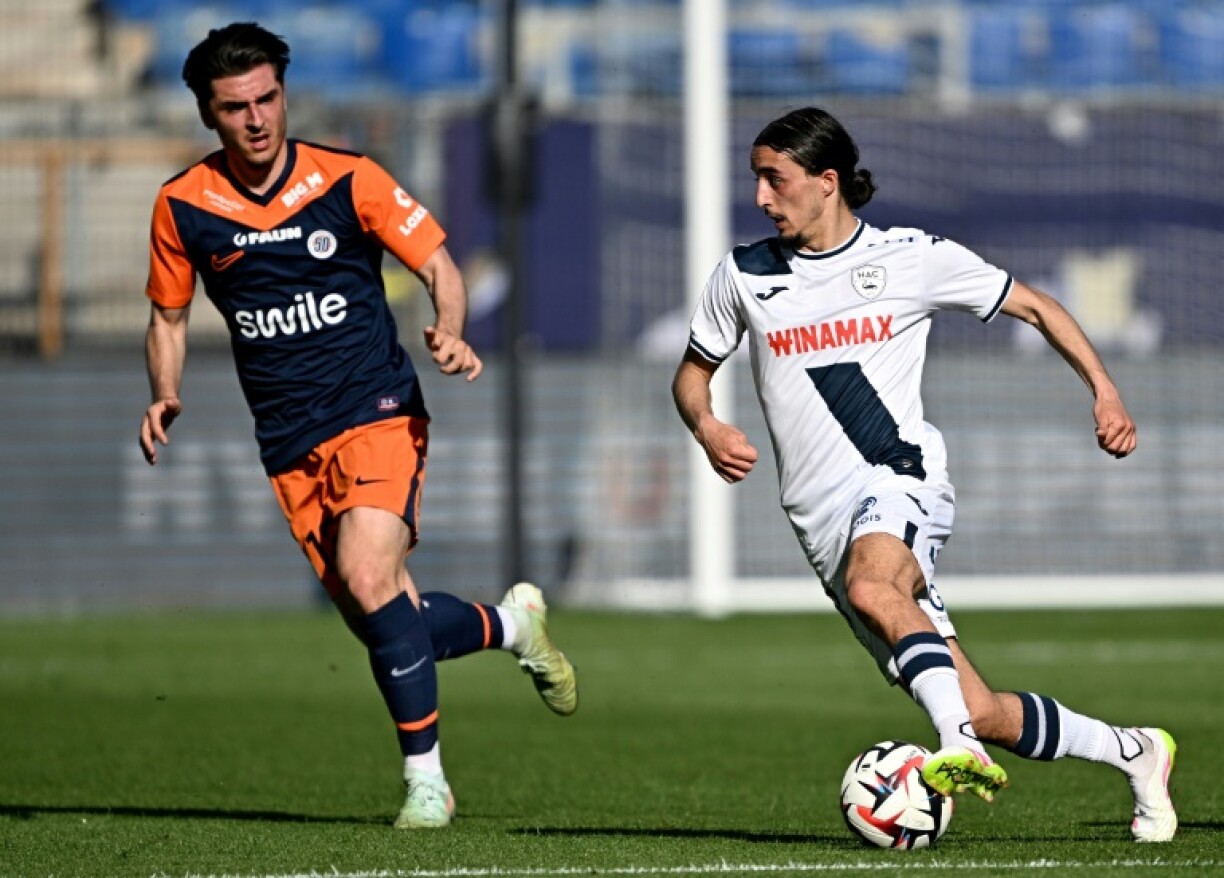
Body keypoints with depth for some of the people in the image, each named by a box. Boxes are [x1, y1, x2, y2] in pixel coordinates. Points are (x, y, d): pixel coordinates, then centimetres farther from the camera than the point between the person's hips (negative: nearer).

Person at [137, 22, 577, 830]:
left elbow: (440, 266, -1)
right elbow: (169, 316, 14)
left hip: (377, 414, -4)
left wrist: (450, 334, -21)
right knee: (383, 624, 1)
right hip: (291, 446, 4)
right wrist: (166, 398, -4)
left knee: (368, 581, -25)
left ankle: (424, 776, -12)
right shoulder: (183, 208, 1)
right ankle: (512, 623, 31)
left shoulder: (348, 181, -6)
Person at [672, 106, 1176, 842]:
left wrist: (1103, 389, 0)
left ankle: (959, 747, -48)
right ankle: (1134, 754, 15)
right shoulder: (745, 277, 8)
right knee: (984, 714, -3)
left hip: (901, 485, -3)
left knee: (870, 584, -41)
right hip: (824, 522, 3)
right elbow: (693, 371, 21)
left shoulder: (913, 258, 2)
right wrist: (706, 426, -2)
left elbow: (1034, 306, 12)